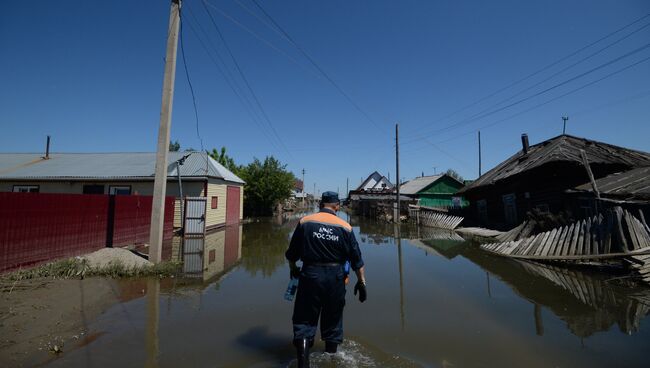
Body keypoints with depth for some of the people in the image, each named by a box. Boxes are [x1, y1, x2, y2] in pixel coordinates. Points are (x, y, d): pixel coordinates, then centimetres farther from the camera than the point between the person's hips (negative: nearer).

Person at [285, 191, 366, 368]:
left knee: (304, 319, 11)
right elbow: (357, 259, 0)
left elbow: (292, 252, 3)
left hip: (310, 274, -1)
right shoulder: (345, 227, -3)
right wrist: (361, 281, 10)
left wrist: (293, 268, 21)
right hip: (335, 277, 2)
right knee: (333, 319, 21)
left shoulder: (305, 222, -4)